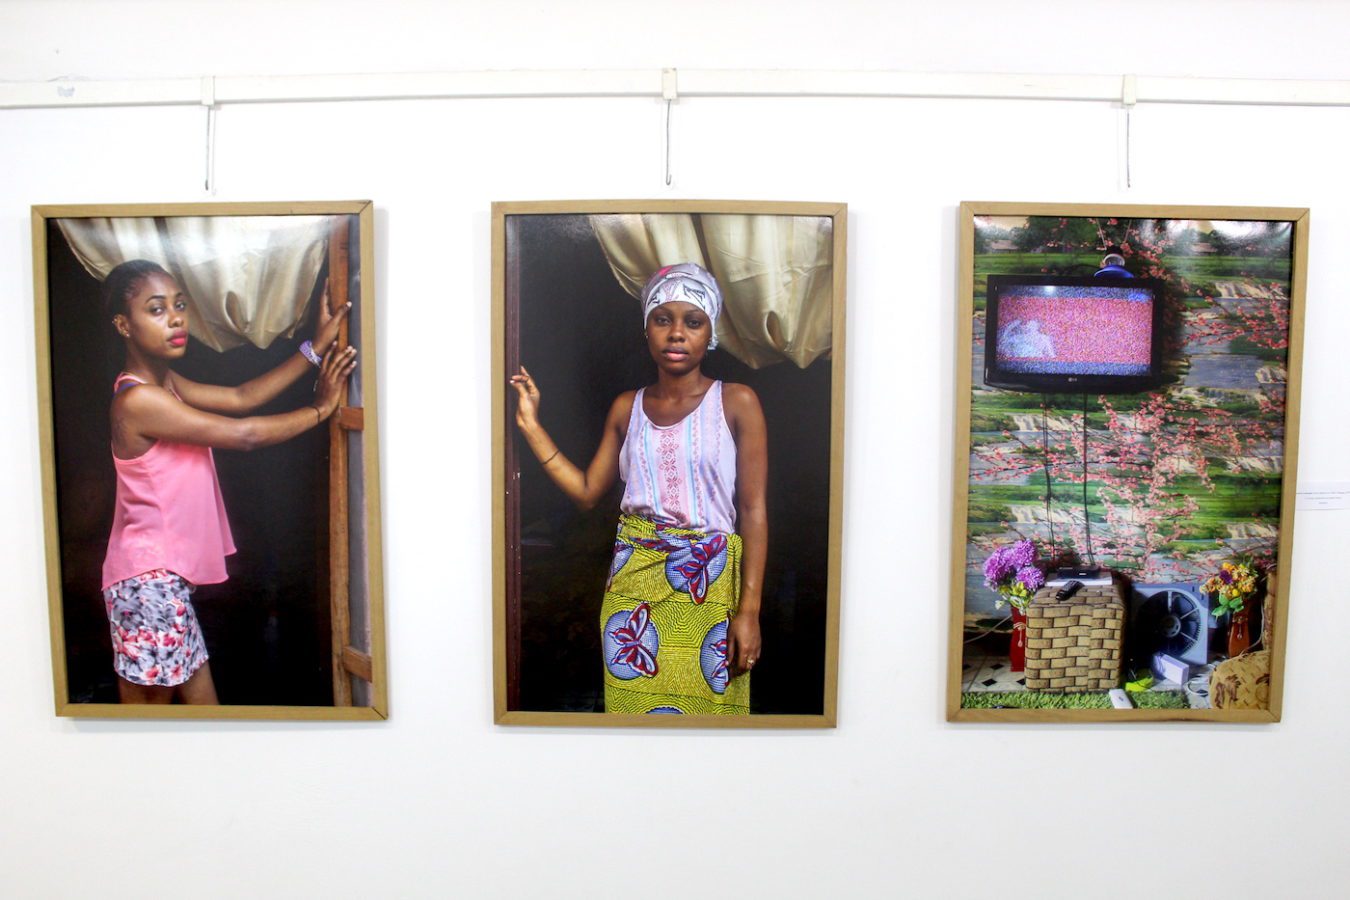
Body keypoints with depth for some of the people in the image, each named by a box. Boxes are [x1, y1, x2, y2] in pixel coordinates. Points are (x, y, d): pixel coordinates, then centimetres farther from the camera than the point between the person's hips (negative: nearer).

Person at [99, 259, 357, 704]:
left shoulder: (165, 382, 8)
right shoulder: (138, 400, -22)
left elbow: (240, 397, 5)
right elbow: (244, 434, -23)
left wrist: (316, 347, 0)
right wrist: (321, 408, -10)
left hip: (165, 575, 9)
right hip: (148, 580, -9)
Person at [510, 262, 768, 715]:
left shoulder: (736, 402, -5)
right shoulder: (627, 407, 8)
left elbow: (754, 510, -8)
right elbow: (587, 490, 10)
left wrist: (749, 610, -13)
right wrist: (530, 424, 8)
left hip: (709, 582, -3)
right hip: (633, 581, 3)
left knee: (705, 701, 4)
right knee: (632, 702, 10)